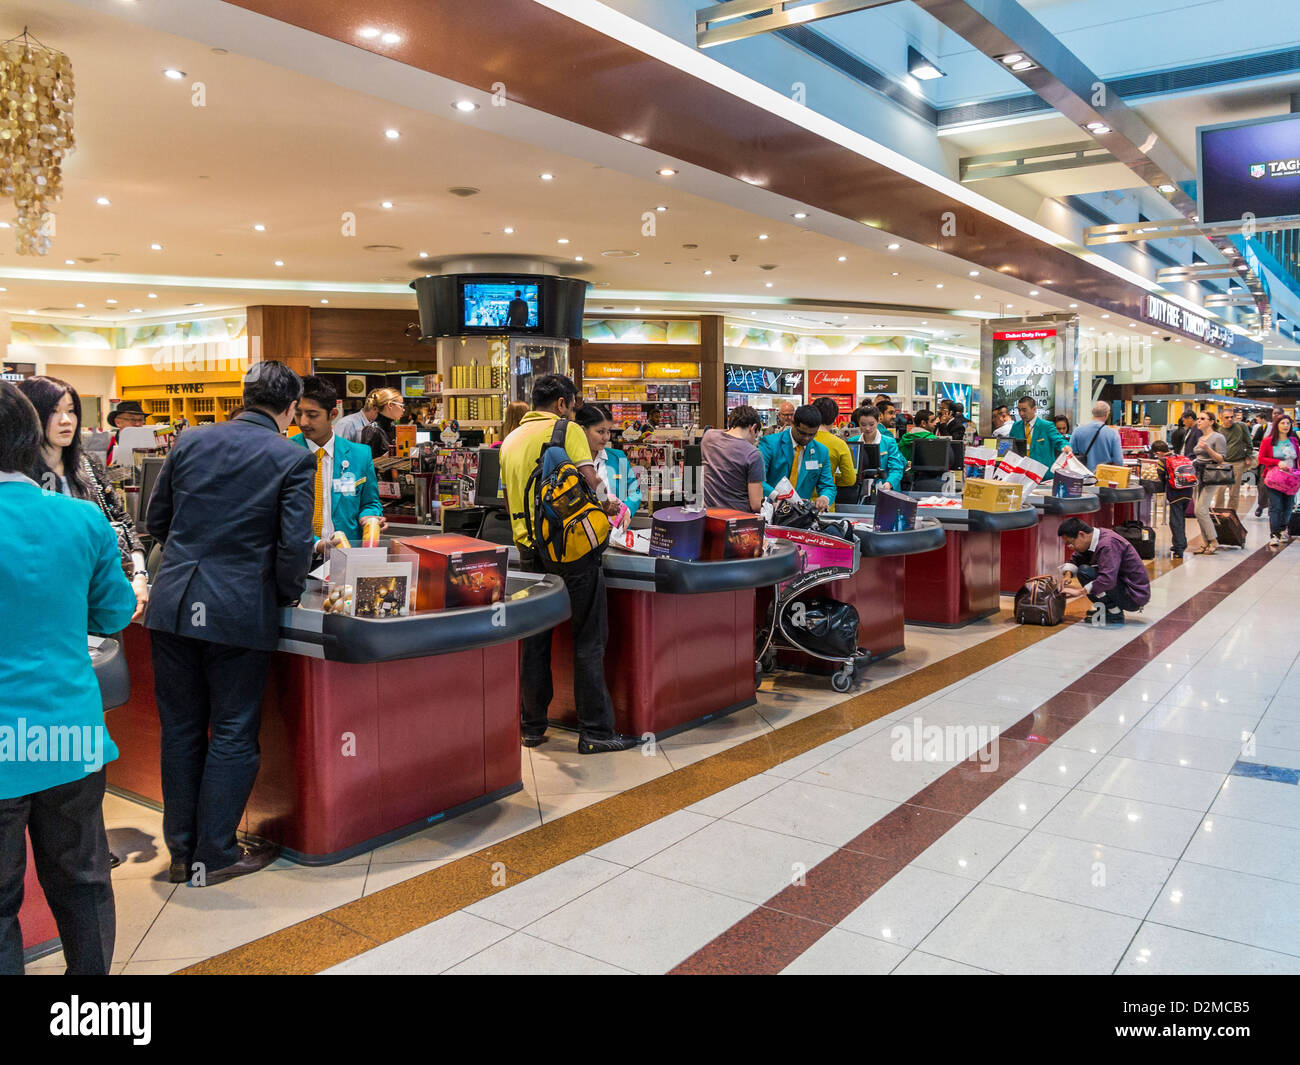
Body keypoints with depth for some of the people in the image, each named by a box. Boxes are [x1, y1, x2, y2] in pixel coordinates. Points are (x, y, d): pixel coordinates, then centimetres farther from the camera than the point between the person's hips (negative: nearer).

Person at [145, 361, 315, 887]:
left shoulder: (190, 442, 6)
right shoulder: (294, 458, -7)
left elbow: (155, 521, 13)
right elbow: (295, 544, -13)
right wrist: (286, 595, 4)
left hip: (173, 604, 4)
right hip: (242, 612, -4)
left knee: (181, 729, 15)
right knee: (233, 735, 9)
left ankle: (181, 852, 27)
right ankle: (214, 857, 19)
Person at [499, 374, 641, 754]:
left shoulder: (511, 440, 15)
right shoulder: (568, 430, -5)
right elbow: (590, 484, -13)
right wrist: (607, 505, 7)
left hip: (529, 551, 6)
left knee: (535, 640, 13)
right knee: (588, 641, 0)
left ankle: (532, 726, 19)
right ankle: (595, 732, 3)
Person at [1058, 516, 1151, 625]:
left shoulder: (1108, 544, -23)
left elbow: (1108, 580, -34)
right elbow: (1076, 559, 15)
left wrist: (1079, 591, -26)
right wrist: (1068, 574, -5)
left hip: (1135, 596, -10)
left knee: (1084, 572, -21)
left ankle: (1114, 614, -13)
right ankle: (1103, 609, 11)